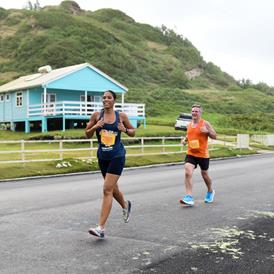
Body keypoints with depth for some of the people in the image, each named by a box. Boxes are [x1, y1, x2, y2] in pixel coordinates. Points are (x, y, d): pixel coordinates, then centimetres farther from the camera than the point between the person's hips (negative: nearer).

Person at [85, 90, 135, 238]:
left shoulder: (121, 116, -1)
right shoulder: (97, 115, 2)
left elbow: (133, 132, 10)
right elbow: (87, 134, 6)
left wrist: (125, 129, -11)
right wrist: (95, 127, -13)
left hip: (117, 156, -4)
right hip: (102, 156, 4)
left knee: (107, 190, -12)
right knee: (112, 188, 19)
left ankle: (101, 228, -12)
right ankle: (126, 205, 50)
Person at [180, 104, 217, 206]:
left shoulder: (205, 123, -6)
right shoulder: (189, 125, 9)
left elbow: (215, 136, -5)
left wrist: (207, 131, -24)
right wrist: (184, 140, 5)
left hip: (203, 154, -3)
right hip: (190, 154, 3)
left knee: (204, 174, 14)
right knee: (187, 173, -17)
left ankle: (210, 192, 42)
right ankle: (189, 198, -19)